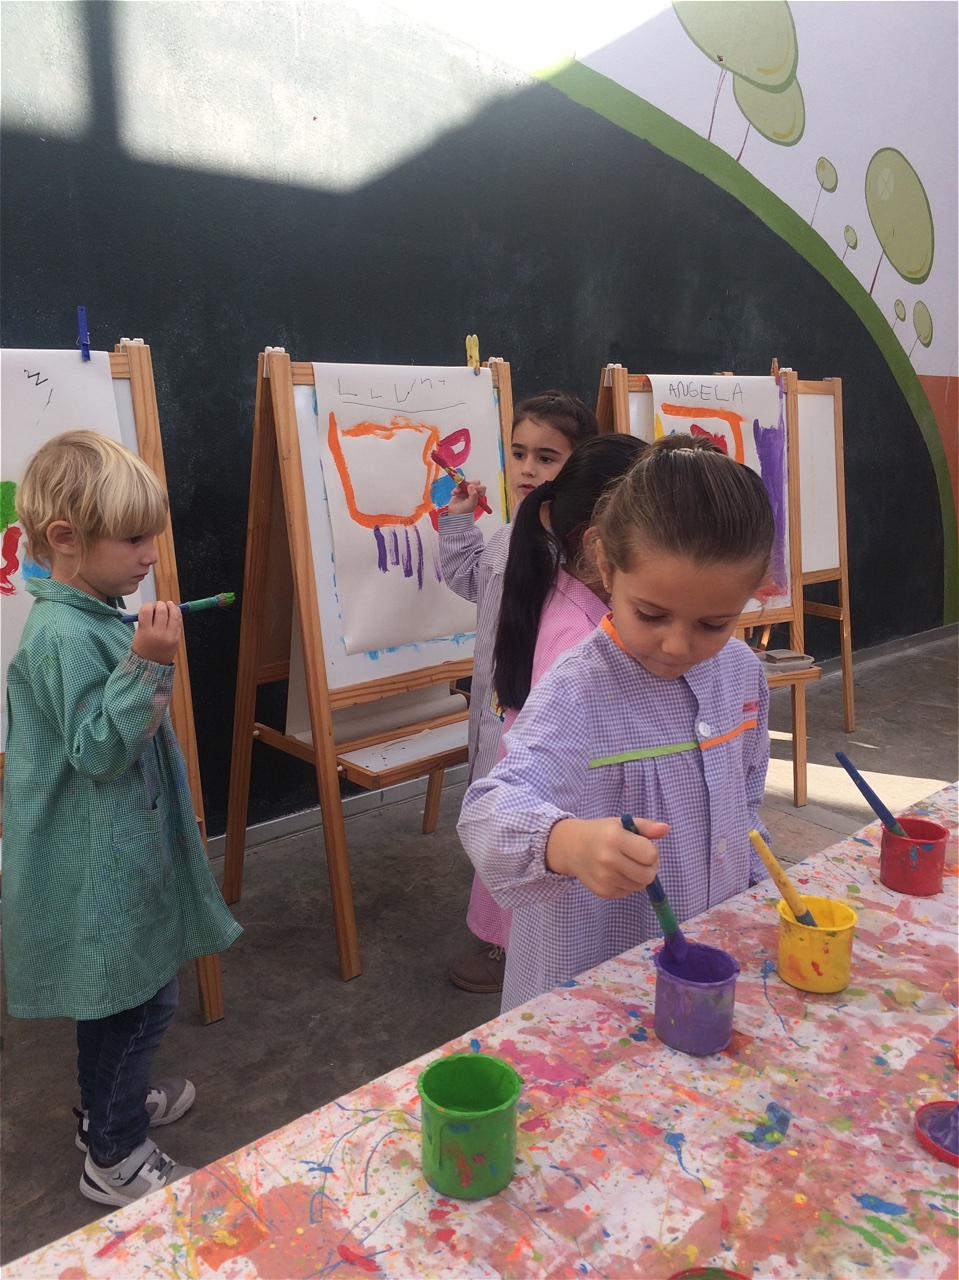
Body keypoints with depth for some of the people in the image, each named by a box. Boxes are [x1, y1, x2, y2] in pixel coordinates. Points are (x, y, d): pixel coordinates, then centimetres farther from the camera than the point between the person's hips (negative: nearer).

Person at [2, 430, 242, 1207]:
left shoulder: (96, 619, 6)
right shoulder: (64, 635, -24)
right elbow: (97, 750, -27)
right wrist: (147, 666, -34)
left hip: (118, 849, 10)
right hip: (100, 860, -10)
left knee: (119, 995, 25)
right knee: (141, 999, 4)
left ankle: (113, 1104, 46)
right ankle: (116, 1158, 24)